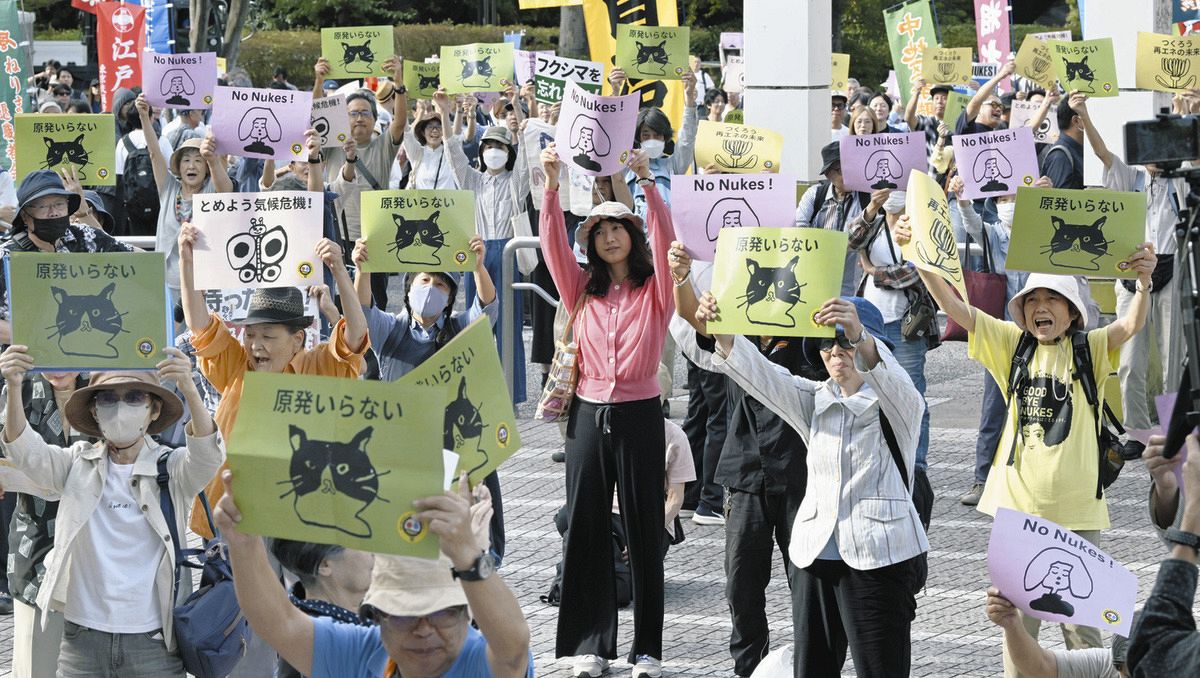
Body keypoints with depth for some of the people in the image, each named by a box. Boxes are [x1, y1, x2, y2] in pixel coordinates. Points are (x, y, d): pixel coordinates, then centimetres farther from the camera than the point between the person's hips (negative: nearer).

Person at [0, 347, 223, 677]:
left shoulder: (172, 468, -2)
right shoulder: (79, 463, 3)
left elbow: (207, 453, -21)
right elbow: (28, 452, -11)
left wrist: (189, 389, -40)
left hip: (153, 639, -2)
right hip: (81, 634, 2)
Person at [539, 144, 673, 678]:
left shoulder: (655, 291, 2)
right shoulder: (582, 290, 10)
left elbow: (664, 238, -14)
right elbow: (553, 244, -2)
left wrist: (646, 182, -25)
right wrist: (551, 185, -14)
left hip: (639, 414, -3)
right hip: (589, 413, 3)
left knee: (644, 530, 1)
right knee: (585, 528, 3)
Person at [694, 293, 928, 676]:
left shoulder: (898, 405, -1)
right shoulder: (816, 402, 15)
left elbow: (889, 380, -26)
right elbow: (762, 376, -2)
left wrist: (858, 335, -47)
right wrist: (721, 332, -22)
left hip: (880, 559, -5)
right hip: (814, 555, 5)